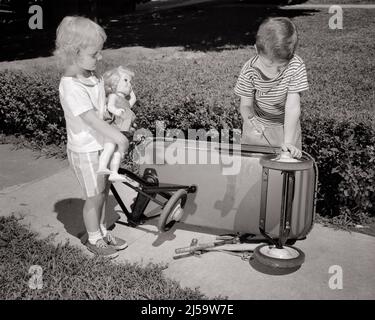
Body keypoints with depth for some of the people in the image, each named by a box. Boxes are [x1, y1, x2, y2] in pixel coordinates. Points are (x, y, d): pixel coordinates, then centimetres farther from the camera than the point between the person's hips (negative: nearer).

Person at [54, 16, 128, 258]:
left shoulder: (93, 76, 1)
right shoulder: (71, 87, -26)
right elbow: (91, 119, -30)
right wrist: (119, 138, -31)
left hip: (102, 145, 8)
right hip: (85, 151, -8)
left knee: (103, 192, 18)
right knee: (94, 197, 6)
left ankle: (103, 231, 36)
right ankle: (94, 240, 26)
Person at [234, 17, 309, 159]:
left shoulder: (296, 67, -26)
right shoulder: (249, 71, -24)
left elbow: (292, 106, -28)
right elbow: (245, 105, -17)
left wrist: (288, 142, -35)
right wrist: (250, 120, -41)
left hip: (287, 124, 0)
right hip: (258, 124, 0)